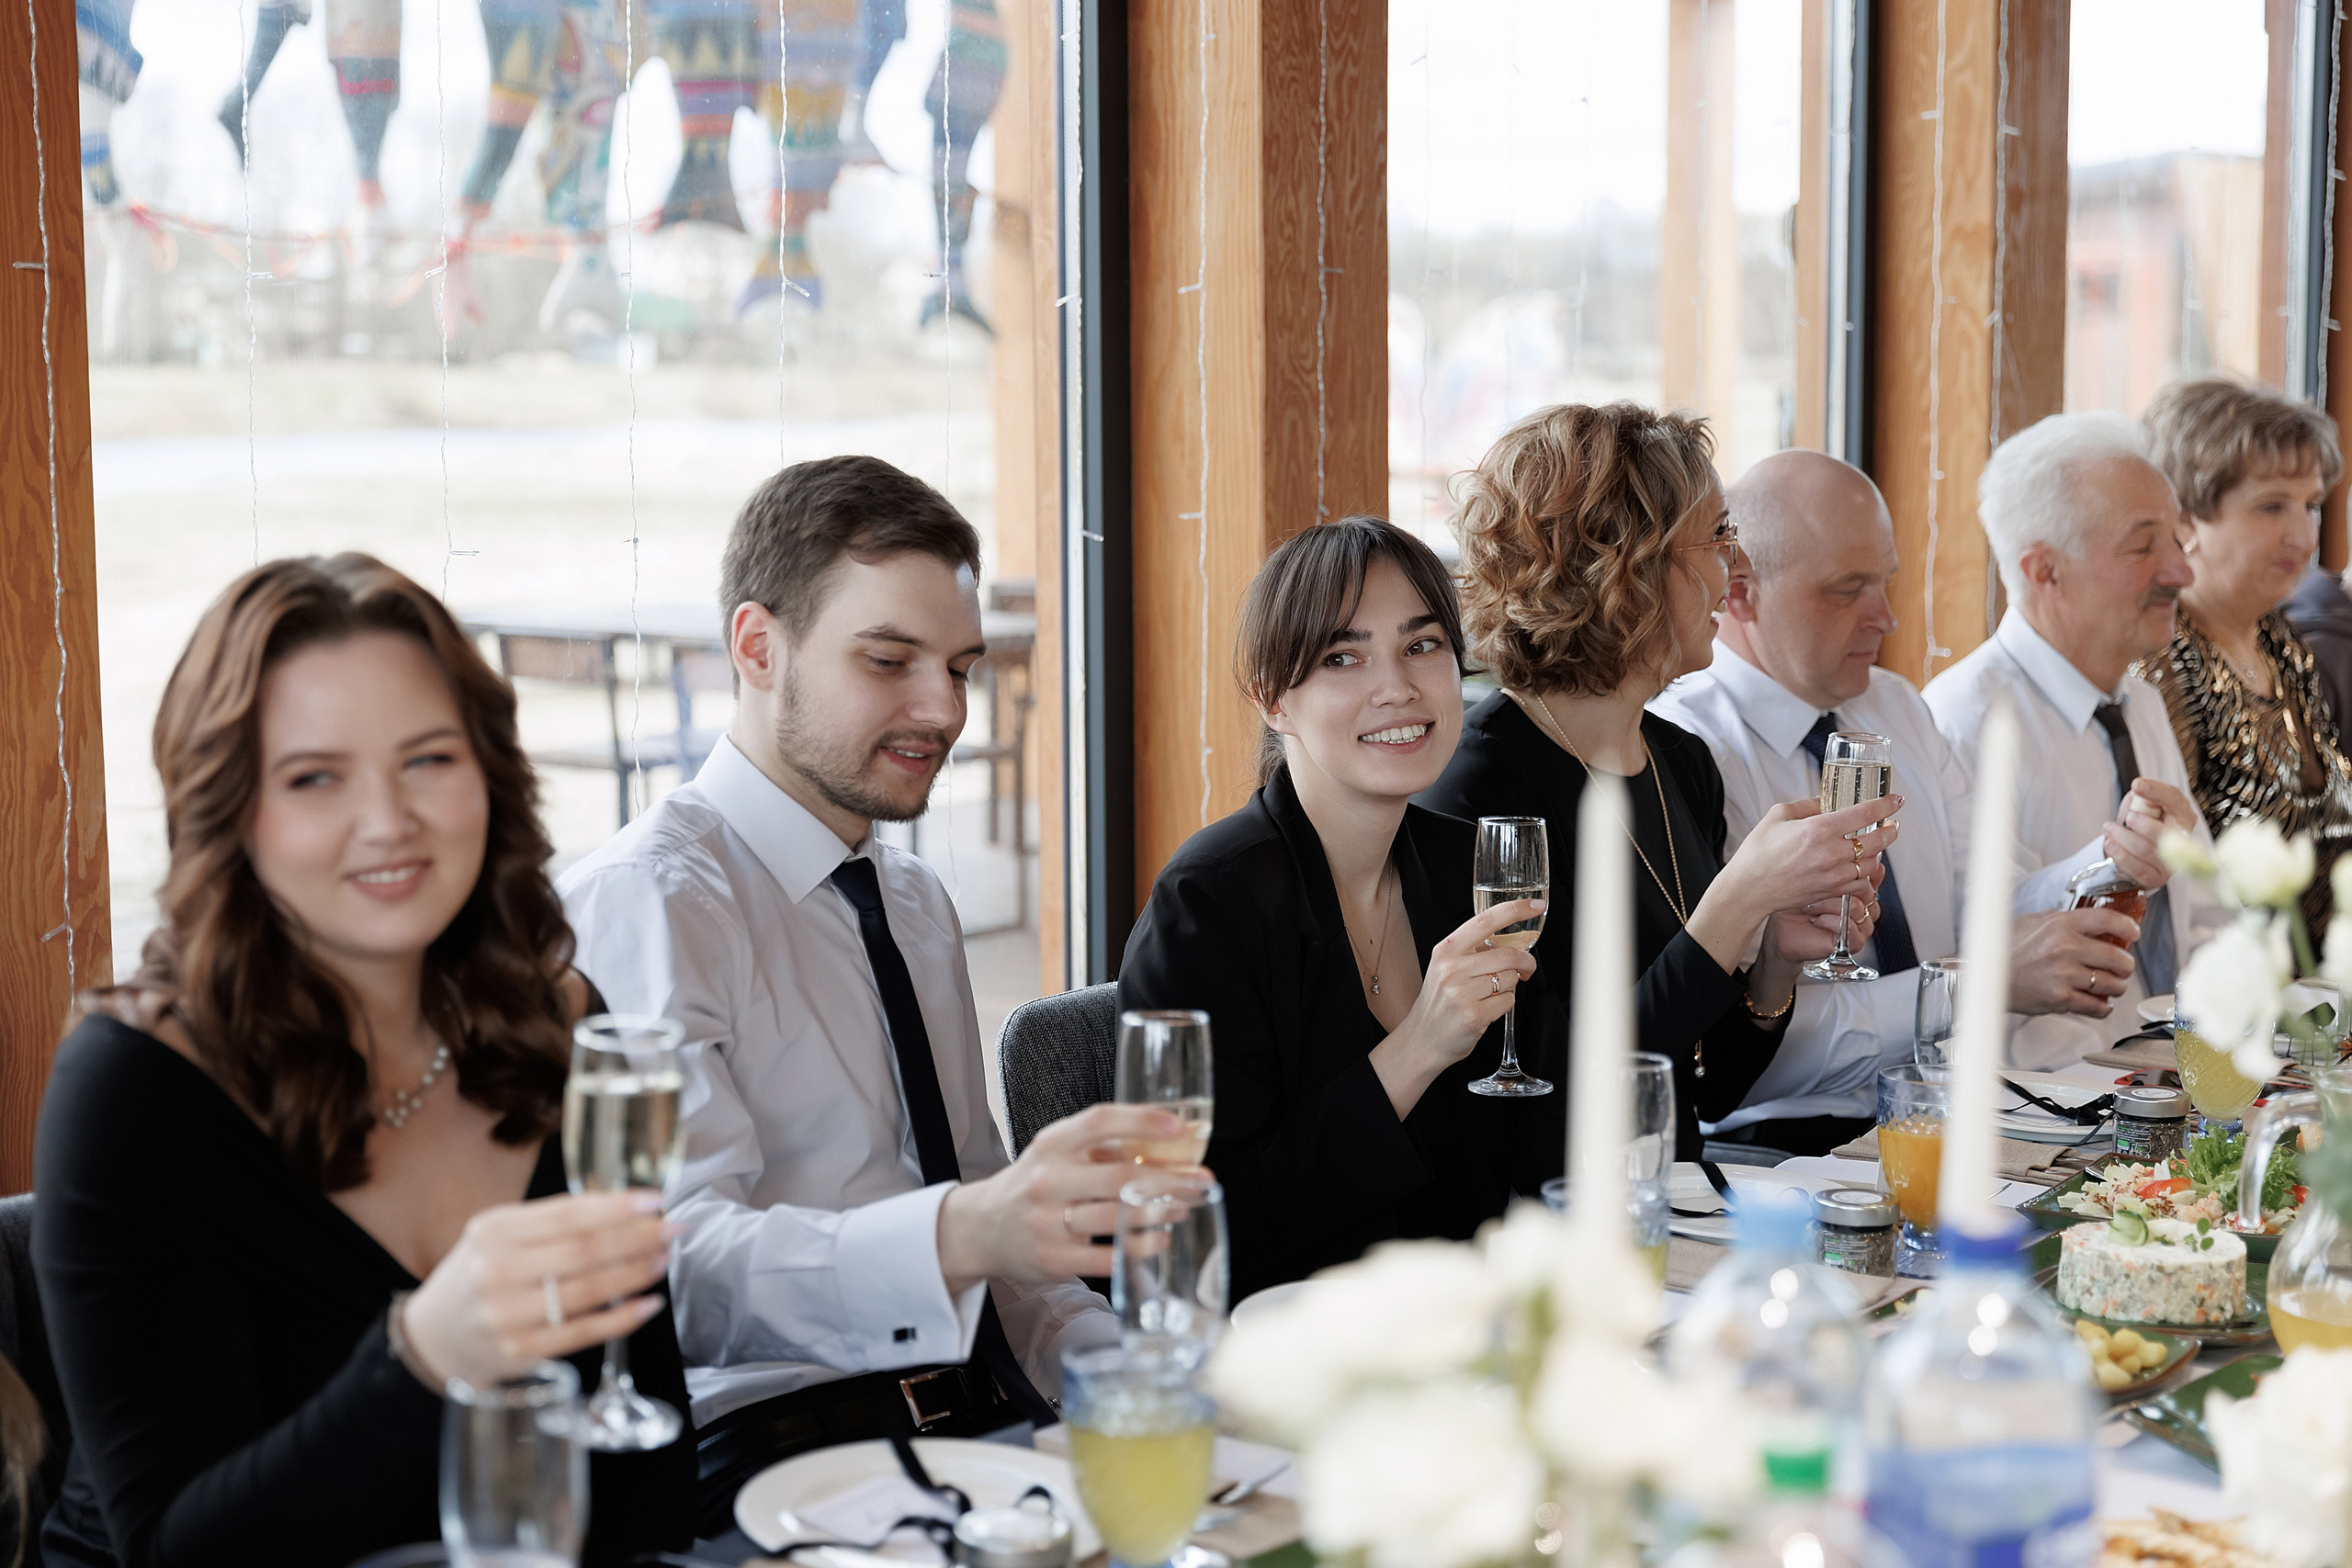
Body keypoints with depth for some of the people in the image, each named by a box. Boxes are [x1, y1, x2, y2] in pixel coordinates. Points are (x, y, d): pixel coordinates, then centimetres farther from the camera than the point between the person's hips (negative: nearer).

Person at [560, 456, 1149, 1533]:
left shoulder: (918, 907, 19)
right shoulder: (640, 905, -7)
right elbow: (676, 1262, -22)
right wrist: (963, 1232, -38)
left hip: (983, 1427, 7)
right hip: (775, 1452, -7)